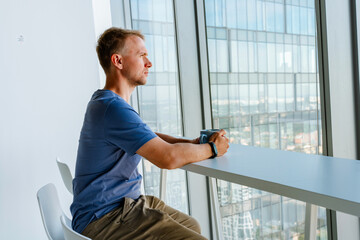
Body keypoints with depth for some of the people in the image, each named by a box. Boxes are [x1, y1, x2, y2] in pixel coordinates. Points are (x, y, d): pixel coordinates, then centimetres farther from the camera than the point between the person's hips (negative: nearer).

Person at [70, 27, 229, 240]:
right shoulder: (113, 108, -23)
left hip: (127, 202, 10)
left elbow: (150, 137, 20)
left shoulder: (105, 101, 12)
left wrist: (193, 143, 4)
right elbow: (169, 157, -29)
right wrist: (212, 149, -9)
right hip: (104, 219, -10)